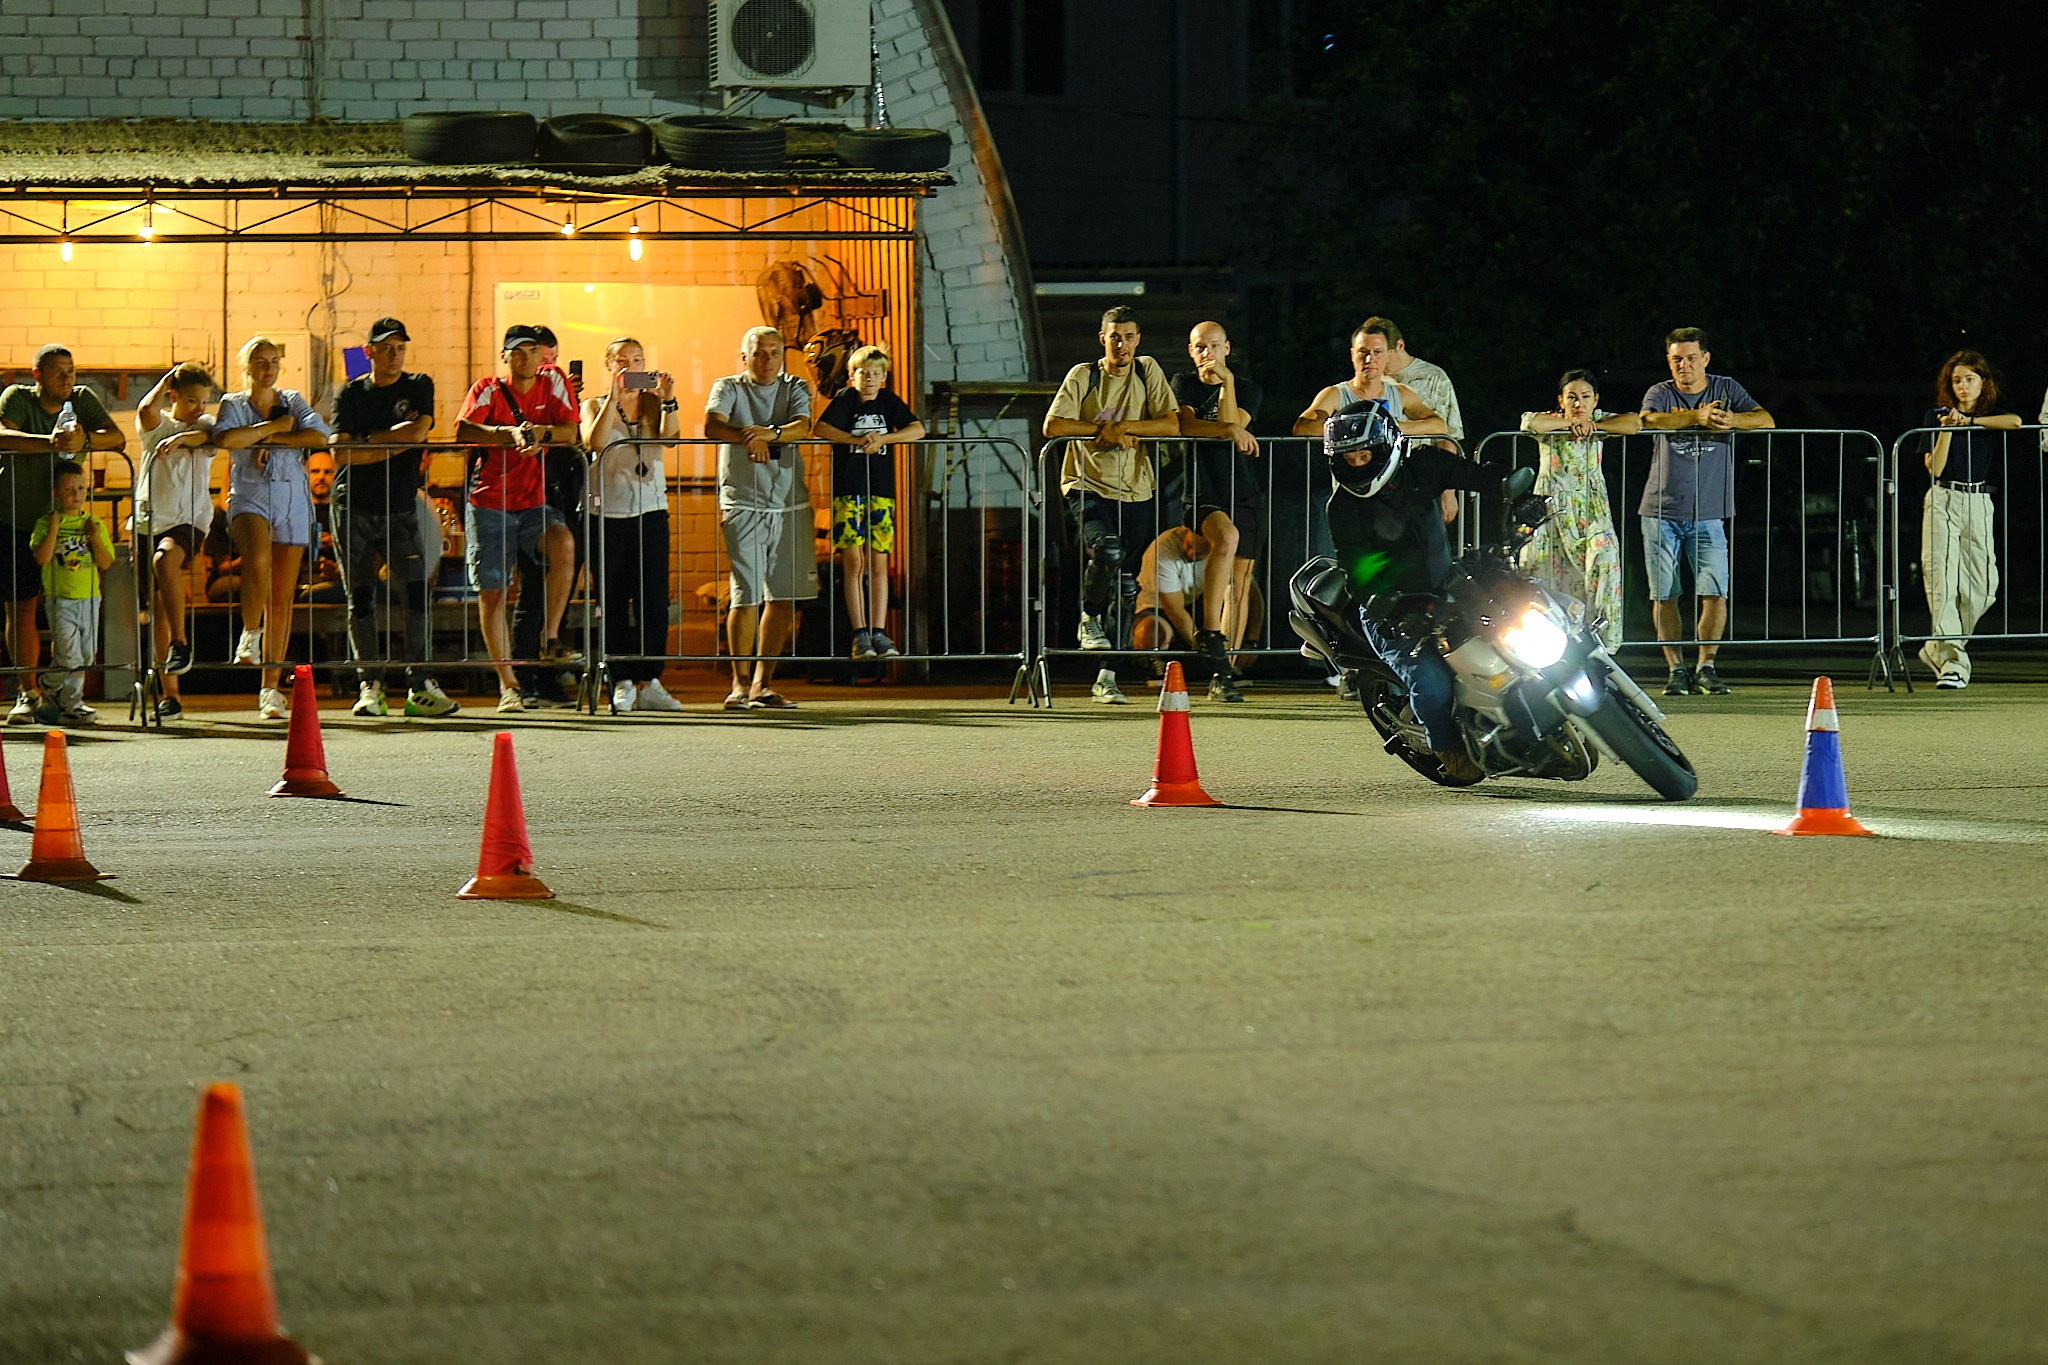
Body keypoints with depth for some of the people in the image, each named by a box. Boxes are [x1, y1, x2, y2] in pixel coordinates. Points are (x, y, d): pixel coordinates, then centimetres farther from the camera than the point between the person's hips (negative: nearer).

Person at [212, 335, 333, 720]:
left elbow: (320, 436, -5)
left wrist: (271, 440, -10)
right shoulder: (234, 405, 6)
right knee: (258, 558, -35)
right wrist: (274, 426, -9)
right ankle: (250, 632, -11)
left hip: (292, 500, 2)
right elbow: (224, 439, -16)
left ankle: (270, 687, 4)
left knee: (282, 597, 0)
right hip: (249, 497, -2)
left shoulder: (293, 401, 13)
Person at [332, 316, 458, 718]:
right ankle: (370, 687, 2)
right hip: (352, 507, 0)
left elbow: (418, 432, -10)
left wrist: (369, 441, -7)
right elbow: (342, 452, -7)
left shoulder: (418, 387, 8)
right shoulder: (351, 394, 6)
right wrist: (393, 445, -11)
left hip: (399, 508, 0)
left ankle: (421, 685, -11)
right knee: (360, 598, 0)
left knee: (415, 591, -11)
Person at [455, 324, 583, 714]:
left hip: (534, 503, 1)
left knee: (563, 543, -29)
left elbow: (570, 432, -2)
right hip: (488, 502, -1)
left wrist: (541, 433, -23)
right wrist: (511, 434, -29)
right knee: (491, 591, -2)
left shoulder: (551, 386, 8)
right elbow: (463, 430, -16)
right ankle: (507, 684, 6)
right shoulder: (488, 389, 0)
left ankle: (550, 641, -17)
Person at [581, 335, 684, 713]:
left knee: (654, 598, -2)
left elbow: (671, 436, -6)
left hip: (651, 508, 2)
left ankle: (649, 683, 0)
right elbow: (594, 442, -13)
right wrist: (613, 397, -17)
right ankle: (622, 683, 3)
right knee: (613, 600, -1)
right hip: (609, 511, -2)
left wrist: (668, 399, -18)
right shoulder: (595, 406, 7)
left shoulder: (655, 403, 12)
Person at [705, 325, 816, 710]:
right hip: (742, 502, -3)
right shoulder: (729, 388, 8)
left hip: (789, 503, 3)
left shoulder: (794, 388, 13)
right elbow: (712, 424, -11)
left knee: (783, 595, 1)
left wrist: (771, 433, -25)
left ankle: (762, 682, 7)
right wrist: (747, 437, -29)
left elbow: (803, 426, -6)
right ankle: (740, 683, 0)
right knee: (747, 594, -8)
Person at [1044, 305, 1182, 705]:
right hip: (1088, 487, -3)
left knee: (1128, 587, 2)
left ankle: (1107, 675, 12)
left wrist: (1125, 426, -16)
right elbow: (1053, 425, -10)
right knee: (1107, 550, -30)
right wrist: (1104, 430, -17)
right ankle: (1089, 621, -2)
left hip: (1137, 492, 3)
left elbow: (1172, 425, -3)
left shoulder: (1147, 371, 6)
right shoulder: (1083, 377, 0)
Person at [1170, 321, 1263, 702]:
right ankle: (1209, 630, -29)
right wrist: (1229, 430, -19)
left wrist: (1226, 382, -9)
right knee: (1227, 537, -35)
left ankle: (1223, 673, 5)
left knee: (1239, 582, 0)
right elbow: (1187, 424, -7)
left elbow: (1233, 426, -5)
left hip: (1245, 491, 3)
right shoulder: (1183, 383, 11)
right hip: (1201, 491, -3)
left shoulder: (1247, 388, 11)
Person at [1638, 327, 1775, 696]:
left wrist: (1731, 420, -24)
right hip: (1662, 512, 0)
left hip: (1708, 514, 0)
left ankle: (1706, 667, 2)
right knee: (1664, 595, 0)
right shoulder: (1660, 393, 5)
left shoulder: (1725, 389, 9)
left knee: (1715, 593, -9)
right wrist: (1697, 417, -30)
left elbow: (1765, 421, -4)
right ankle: (1676, 669, 9)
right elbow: (1649, 420, -18)